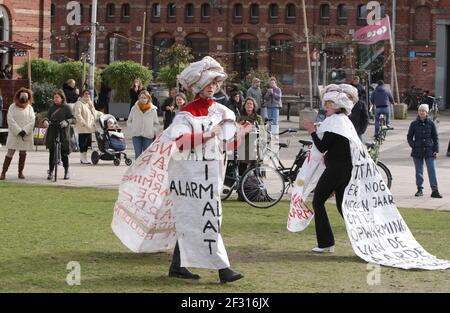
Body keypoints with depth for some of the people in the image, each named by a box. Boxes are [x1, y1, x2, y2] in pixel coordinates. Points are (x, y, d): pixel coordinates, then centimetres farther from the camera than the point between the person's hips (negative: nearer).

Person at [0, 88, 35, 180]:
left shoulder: (29, 108, 8)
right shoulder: (12, 107, 1)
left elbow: (32, 121, 0)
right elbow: (10, 120, -7)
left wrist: (25, 131, -13)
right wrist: (18, 131, -15)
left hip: (26, 135, 3)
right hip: (14, 134, -2)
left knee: (23, 153, 5)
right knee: (10, 153, -6)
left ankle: (21, 172, 11)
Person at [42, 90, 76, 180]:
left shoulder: (66, 108, 0)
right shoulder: (52, 108, 11)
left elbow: (73, 119, -4)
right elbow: (48, 116, 2)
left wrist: (66, 122, -24)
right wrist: (46, 120, -21)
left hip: (63, 134, -3)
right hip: (52, 133, 3)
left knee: (64, 153, 1)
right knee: (52, 153, 0)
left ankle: (66, 172, 18)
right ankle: (50, 172, 4)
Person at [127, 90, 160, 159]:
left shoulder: (153, 110, 1)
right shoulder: (134, 109, 3)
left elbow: (156, 123, 11)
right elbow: (129, 121, 13)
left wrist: (152, 130, -3)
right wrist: (132, 128, -1)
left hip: (148, 136, 0)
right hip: (136, 135, 0)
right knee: (138, 154, -3)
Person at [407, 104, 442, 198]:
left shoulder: (431, 123, 2)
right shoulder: (414, 124, 3)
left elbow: (435, 137, 7)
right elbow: (409, 137, 9)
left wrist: (436, 150, 0)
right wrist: (413, 145, -5)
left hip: (429, 151, -1)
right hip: (417, 151, 1)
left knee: (432, 171, -7)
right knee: (419, 172, 7)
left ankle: (434, 190, -8)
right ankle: (420, 189, 16)